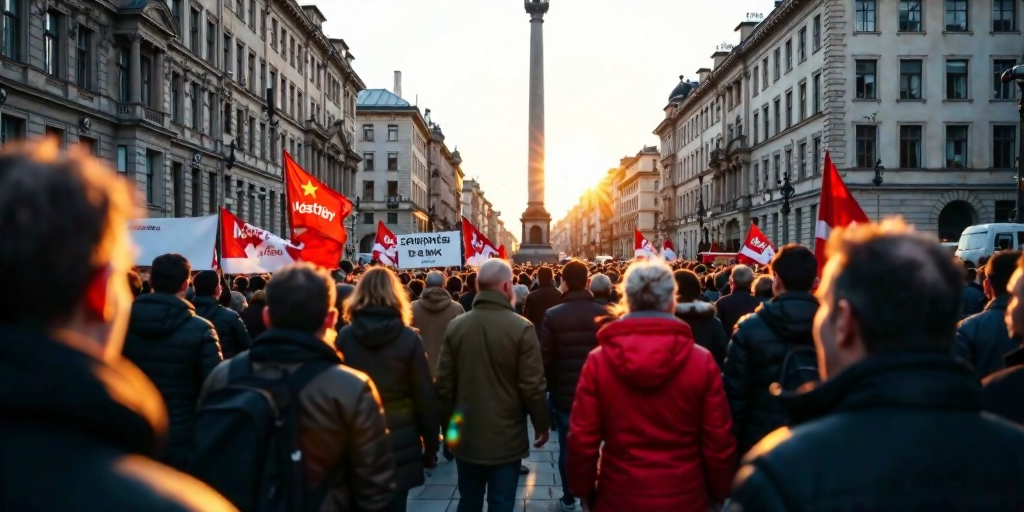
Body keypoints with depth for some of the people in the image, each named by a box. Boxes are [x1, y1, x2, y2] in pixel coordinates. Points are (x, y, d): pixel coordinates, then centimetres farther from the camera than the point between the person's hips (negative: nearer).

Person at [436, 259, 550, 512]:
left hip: (465, 436, 4)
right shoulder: (521, 328, -16)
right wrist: (542, 425, 1)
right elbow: (532, 386, -14)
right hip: (506, 438, -4)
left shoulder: (456, 326, -4)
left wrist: (448, 422, 15)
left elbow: (444, 384, 1)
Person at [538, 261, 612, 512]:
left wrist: (550, 386, 8)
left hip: (564, 393, -1)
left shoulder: (552, 316, -11)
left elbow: (545, 359, -8)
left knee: (567, 446, 11)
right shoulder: (604, 313, -7)